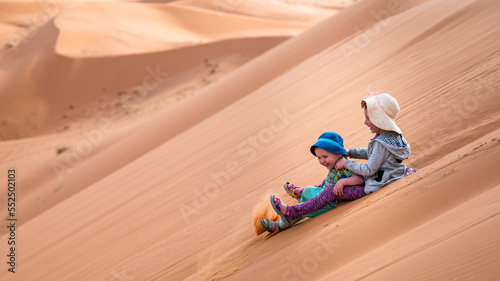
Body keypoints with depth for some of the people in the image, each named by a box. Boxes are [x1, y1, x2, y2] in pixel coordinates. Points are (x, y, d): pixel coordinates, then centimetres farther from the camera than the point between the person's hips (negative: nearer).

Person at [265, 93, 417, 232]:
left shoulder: (381, 143, -27)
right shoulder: (391, 135, 3)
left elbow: (369, 170, -24)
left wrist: (346, 163, -13)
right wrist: (350, 152, 8)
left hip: (375, 186, -10)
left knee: (332, 191, -15)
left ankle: (291, 213, -17)